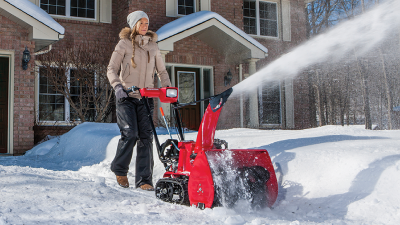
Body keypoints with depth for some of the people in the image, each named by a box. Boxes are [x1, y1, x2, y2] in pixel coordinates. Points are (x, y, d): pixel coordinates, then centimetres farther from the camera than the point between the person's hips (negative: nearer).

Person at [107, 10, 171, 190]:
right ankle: (119, 169, 10)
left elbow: (162, 71, 19)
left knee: (146, 136, -6)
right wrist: (117, 86, -17)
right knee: (130, 133, -15)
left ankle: (144, 179, -1)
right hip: (126, 96, -3)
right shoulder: (124, 43, 3)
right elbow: (111, 69, 0)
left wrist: (168, 88, 1)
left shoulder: (152, 46, 14)